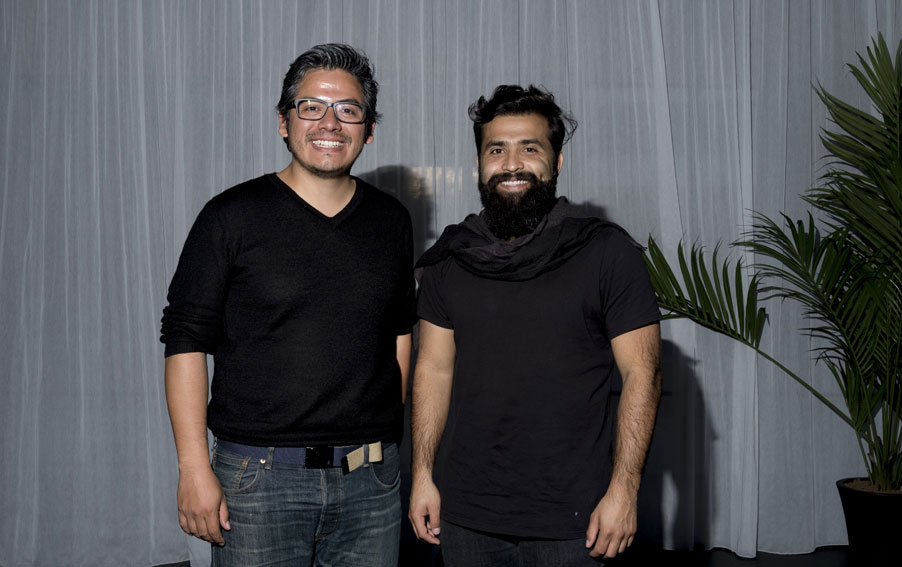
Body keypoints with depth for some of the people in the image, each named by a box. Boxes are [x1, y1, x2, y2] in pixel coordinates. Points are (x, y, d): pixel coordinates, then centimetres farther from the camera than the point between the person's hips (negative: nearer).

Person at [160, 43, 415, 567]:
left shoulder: (391, 221, 7)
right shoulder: (233, 217, -4)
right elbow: (186, 341, -6)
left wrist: (389, 440, 13)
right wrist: (195, 469, -11)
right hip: (259, 480, -3)